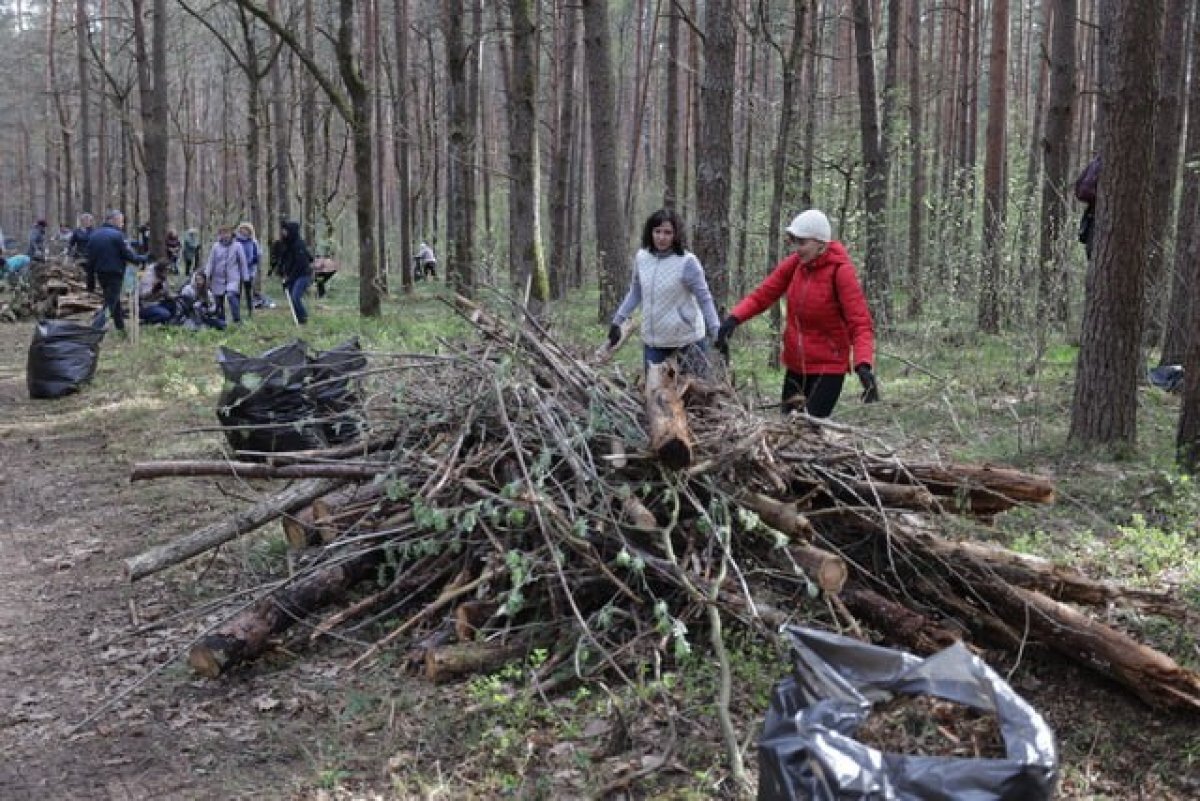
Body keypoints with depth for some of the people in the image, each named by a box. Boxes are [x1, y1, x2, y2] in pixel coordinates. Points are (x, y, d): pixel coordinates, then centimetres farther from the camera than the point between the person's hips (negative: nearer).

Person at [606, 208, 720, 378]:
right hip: (652, 340, 4)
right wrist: (617, 321, 13)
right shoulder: (641, 257, 0)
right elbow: (635, 293, 13)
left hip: (687, 340, -4)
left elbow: (704, 299, -11)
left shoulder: (687, 262, -14)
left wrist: (716, 332, -16)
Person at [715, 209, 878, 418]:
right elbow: (763, 294, -2)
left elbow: (860, 323, -20)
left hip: (828, 368, -6)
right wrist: (734, 318, -21)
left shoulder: (840, 270, -16)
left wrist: (863, 365, -36)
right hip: (795, 365, 6)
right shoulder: (795, 263, -1)